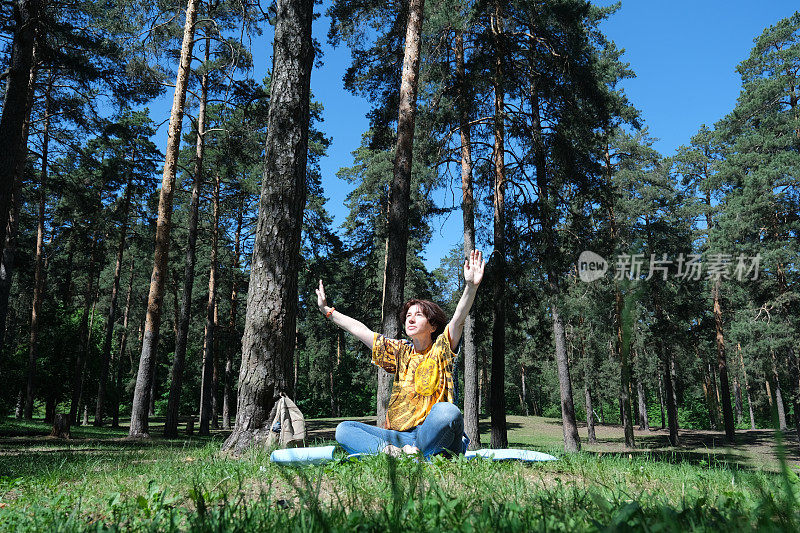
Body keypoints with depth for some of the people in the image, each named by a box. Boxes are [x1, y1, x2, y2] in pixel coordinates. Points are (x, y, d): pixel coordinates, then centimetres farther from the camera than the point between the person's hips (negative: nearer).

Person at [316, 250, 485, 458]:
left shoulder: (440, 349, 3)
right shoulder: (400, 352, 15)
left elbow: (458, 320, -16)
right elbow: (358, 330, 20)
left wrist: (470, 287, -32)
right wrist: (327, 310, 25)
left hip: (431, 436, -5)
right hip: (398, 437, 5)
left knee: (447, 411, -37)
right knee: (343, 430, -9)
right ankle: (389, 452, -32)